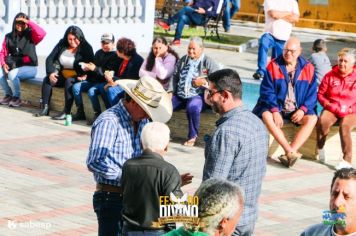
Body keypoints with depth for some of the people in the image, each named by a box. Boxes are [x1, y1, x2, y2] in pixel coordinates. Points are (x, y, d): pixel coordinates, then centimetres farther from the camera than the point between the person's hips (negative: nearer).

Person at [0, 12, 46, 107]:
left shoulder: (31, 35, -4)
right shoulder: (9, 37, 8)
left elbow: (42, 33, -25)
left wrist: (29, 22, -19)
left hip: (30, 67, -4)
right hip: (14, 66, 5)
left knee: (12, 74, -31)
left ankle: (17, 97, -9)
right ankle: (8, 94, 3)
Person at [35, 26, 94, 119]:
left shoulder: (86, 48, -9)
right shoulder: (62, 44, 4)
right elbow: (50, 59, 2)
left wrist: (85, 75, -32)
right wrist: (51, 72, -15)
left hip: (77, 78, -5)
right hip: (63, 75, 5)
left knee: (69, 81, -35)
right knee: (47, 79, -19)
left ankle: (66, 112, -36)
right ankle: (45, 108, -20)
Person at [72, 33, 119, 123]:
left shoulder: (114, 56, -8)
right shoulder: (99, 53, 14)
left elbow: (110, 72, -19)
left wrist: (95, 68, -25)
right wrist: (87, 67, 0)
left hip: (104, 82, -8)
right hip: (93, 80, 8)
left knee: (91, 91, -33)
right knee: (76, 86, -8)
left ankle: (98, 115, -19)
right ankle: (80, 112, -4)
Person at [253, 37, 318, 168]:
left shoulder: (308, 68, 1)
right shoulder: (273, 65, -3)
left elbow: (312, 93, 2)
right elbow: (267, 91, -6)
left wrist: (303, 109, -15)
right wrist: (275, 110, -20)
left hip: (297, 110, 1)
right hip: (276, 106, -1)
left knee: (312, 118, -27)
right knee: (266, 116, -33)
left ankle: (290, 152, -34)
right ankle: (291, 152, -38)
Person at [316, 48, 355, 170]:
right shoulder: (330, 76, 4)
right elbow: (320, 94, 7)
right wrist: (330, 105, -9)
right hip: (332, 109, 2)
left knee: (344, 126, -35)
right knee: (322, 121, -33)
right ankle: (319, 150, -16)